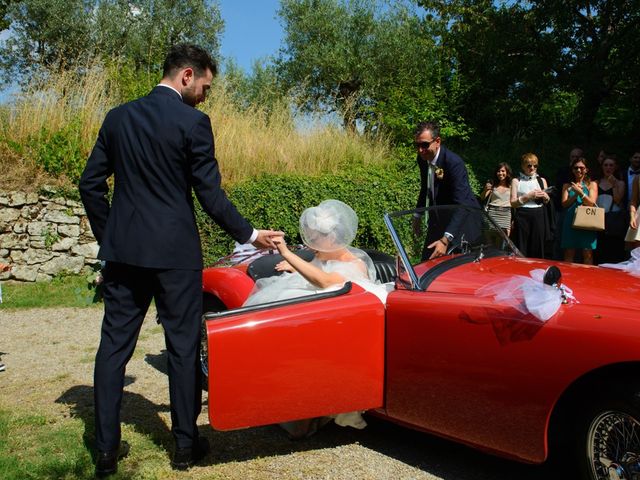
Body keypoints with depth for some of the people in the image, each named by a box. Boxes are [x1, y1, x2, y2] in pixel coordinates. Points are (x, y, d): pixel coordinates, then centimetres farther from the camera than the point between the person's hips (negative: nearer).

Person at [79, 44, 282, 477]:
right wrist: (249, 235, 2)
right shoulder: (193, 122, -9)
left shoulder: (118, 117, 8)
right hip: (175, 252, -4)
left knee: (114, 345, 10)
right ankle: (186, 444, 18)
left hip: (123, 250, 5)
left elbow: (91, 184, 10)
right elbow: (211, 194, -9)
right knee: (183, 346, 7)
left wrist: (108, 237, 18)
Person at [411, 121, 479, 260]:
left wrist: (445, 240, -44)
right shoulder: (422, 159, -5)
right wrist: (418, 215, 15)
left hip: (461, 219, -7)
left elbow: (461, 205, -35)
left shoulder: (454, 163, -27)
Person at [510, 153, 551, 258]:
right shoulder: (516, 181, 5)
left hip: (538, 217, 3)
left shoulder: (542, 180, 14)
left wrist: (545, 196, -1)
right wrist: (528, 196, -14)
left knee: (537, 249, 3)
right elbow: (513, 203, -3)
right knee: (521, 250, -3)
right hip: (522, 217, -3)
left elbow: (547, 201, 21)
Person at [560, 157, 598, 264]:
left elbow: (592, 203, -2)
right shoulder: (567, 186, 14)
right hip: (570, 222, 2)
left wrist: (580, 192, -14)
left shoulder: (592, 184, 9)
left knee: (588, 254, -4)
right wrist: (575, 194, -9)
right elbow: (564, 204, 4)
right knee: (569, 253, 1)